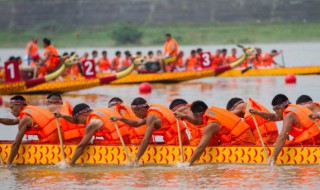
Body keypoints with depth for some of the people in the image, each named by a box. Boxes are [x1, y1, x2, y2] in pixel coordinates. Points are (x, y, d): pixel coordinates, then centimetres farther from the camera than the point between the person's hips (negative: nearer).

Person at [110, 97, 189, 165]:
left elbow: (146, 140, -20)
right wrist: (121, 119, 14)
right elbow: (137, 123, 23)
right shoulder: (153, 108, 13)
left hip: (175, 140, -9)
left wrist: (136, 159, -19)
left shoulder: (151, 117, -14)